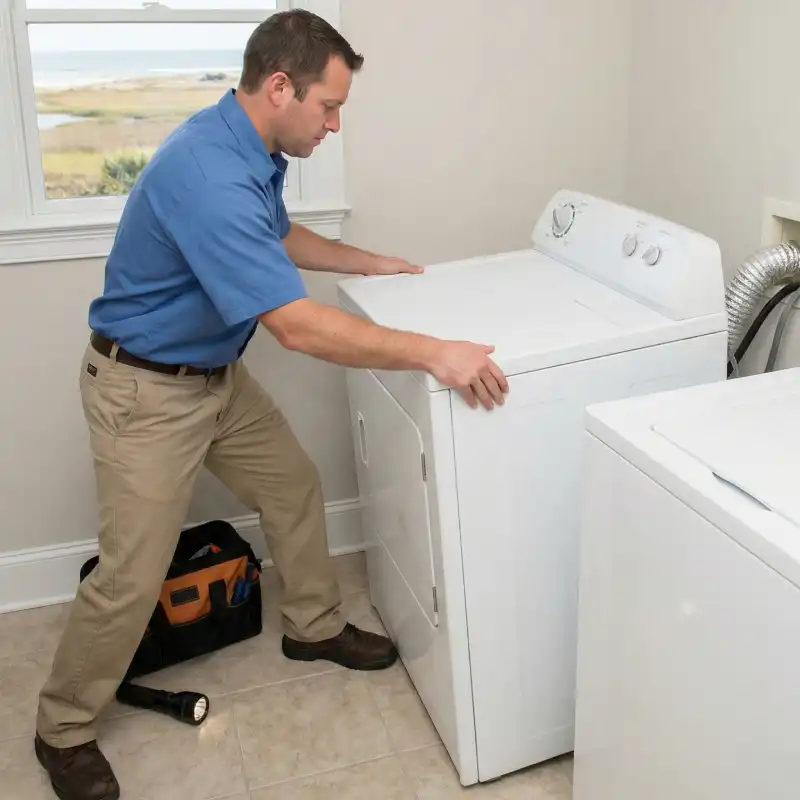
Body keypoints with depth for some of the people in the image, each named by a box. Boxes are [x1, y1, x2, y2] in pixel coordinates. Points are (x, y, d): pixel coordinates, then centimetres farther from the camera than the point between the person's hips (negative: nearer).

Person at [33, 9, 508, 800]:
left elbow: (279, 237, 20)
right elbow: (296, 324, -37)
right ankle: (63, 730, 21)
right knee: (132, 575, -2)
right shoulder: (209, 174, -33)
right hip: (146, 391, -9)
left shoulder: (252, 147, -1)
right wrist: (433, 353, -35)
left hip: (216, 374, 10)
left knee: (294, 487, 18)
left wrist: (373, 264, 17)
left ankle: (315, 626, 40)